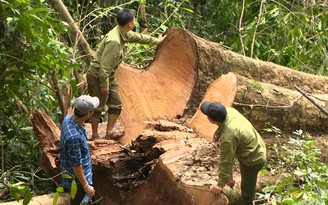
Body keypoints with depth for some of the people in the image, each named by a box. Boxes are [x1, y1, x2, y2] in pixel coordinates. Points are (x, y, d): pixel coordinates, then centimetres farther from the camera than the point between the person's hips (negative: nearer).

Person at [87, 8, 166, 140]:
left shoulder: (124, 34, 1)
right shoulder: (114, 41, -30)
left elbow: (139, 37, 23)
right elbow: (104, 65, -29)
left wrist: (156, 41, 36)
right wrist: (104, 85, -23)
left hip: (109, 76, 10)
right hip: (97, 76, -10)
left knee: (116, 104, 11)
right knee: (98, 107, 2)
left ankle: (109, 132, 20)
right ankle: (95, 135, 13)